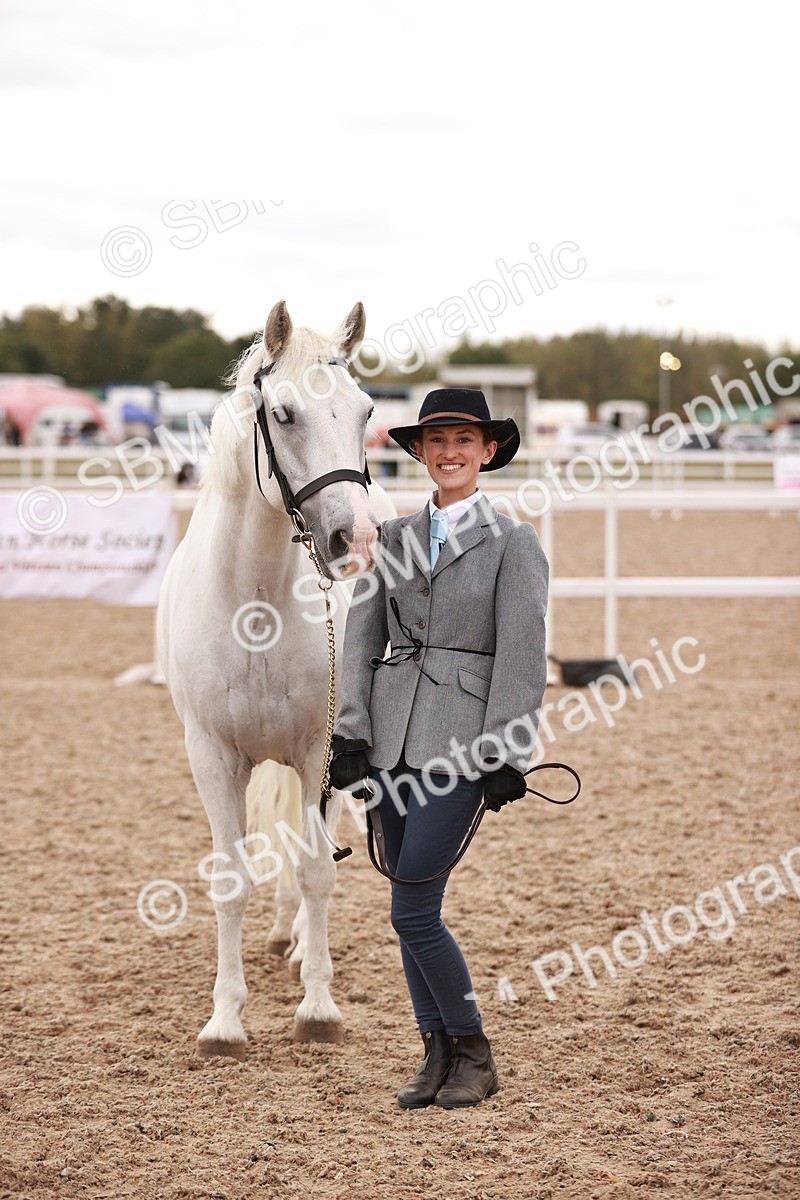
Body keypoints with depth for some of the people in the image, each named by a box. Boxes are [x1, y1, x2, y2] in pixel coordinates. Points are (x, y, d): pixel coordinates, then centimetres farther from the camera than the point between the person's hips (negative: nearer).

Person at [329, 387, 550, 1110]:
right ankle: (439, 1053, 20)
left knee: (412, 910, -10)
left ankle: (474, 1054, 7)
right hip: (392, 737, 5)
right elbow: (361, 639, 9)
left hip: (460, 743, -5)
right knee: (413, 908, 8)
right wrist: (349, 736, 1)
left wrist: (506, 760, -12)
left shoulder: (512, 542, -2)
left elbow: (522, 657, -7)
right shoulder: (396, 537, 12)